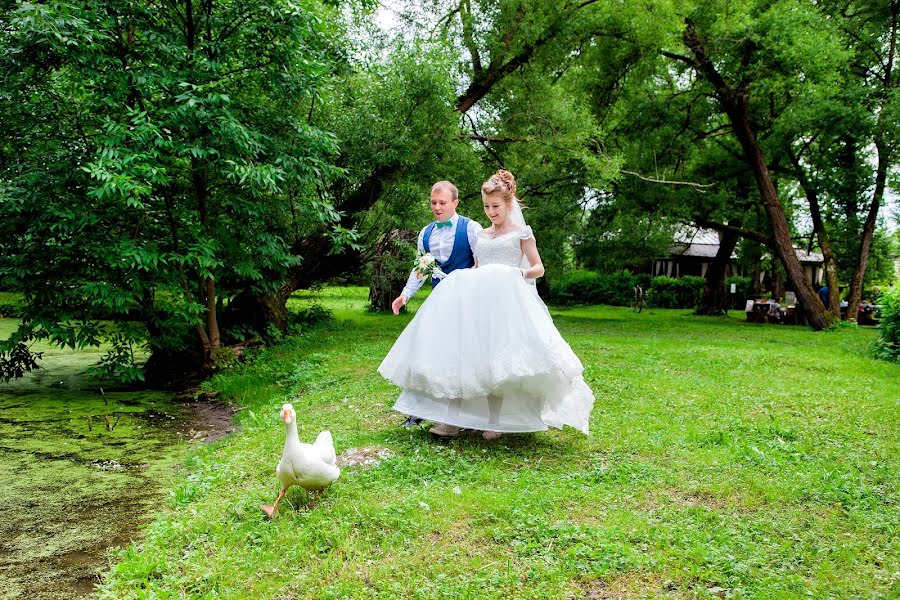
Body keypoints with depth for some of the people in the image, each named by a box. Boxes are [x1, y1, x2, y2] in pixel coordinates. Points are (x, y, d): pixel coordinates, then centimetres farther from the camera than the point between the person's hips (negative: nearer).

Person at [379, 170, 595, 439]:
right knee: (462, 353, -10)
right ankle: (454, 419, -11)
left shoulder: (521, 232, 8)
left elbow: (538, 268, 5)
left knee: (497, 359, -12)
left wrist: (520, 273, -15)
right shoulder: (481, 236, 22)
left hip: (507, 301, -4)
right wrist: (460, 277, 6)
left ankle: (495, 421, -2)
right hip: (478, 301, 5)